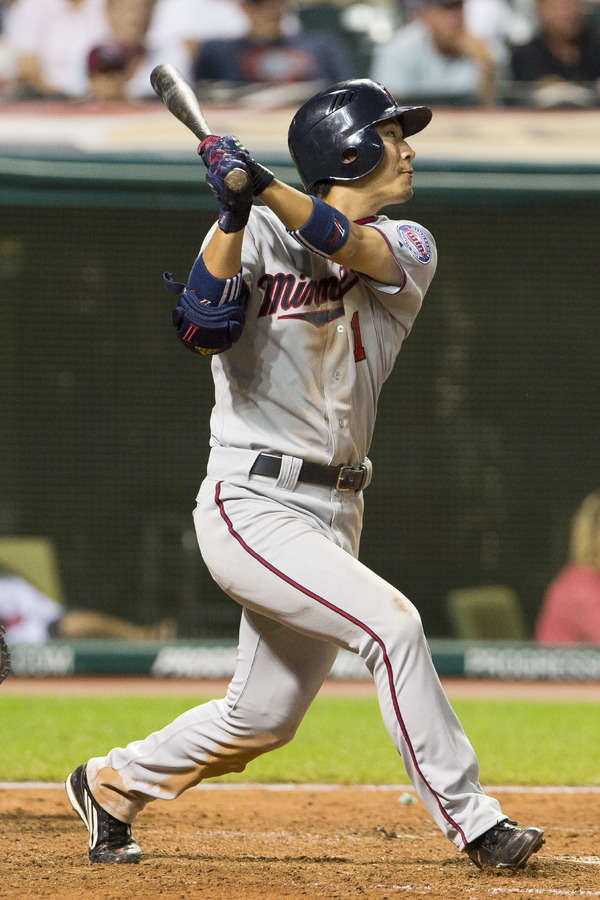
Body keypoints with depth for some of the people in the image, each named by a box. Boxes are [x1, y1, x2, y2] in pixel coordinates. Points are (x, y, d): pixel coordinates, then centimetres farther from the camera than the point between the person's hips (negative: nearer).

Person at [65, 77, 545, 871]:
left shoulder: (408, 247, 6)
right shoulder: (262, 235, -3)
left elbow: (359, 249, -17)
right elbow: (204, 330, -18)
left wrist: (265, 190, -31)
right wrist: (234, 212, -26)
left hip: (333, 514, 6)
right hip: (252, 503, -6)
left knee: (263, 720, 12)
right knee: (391, 624, -23)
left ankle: (113, 783, 34)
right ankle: (472, 822, -16)